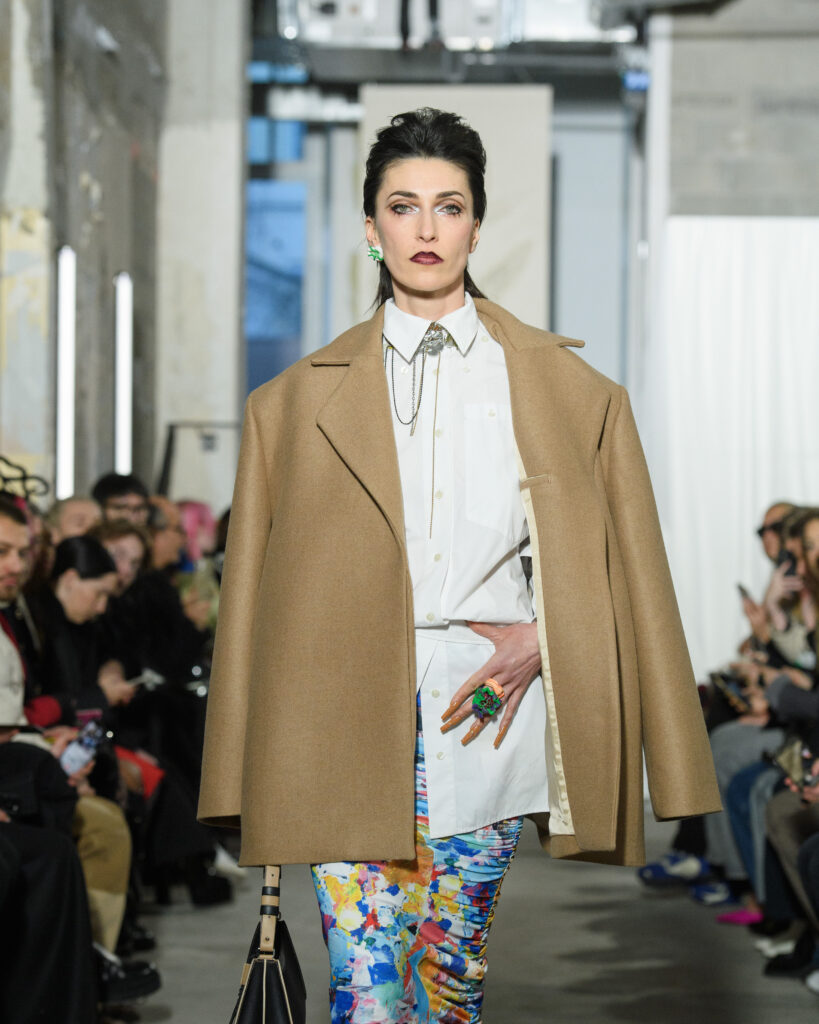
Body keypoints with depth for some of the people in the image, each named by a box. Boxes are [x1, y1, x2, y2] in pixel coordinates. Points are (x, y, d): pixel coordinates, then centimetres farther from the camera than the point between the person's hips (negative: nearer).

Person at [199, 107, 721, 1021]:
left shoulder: (564, 389, 9)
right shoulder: (301, 399, 8)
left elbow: (617, 559, 11)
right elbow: (259, 580, 8)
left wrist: (538, 637, -5)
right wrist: (247, 783, 4)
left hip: (487, 716, 1)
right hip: (351, 725, 0)